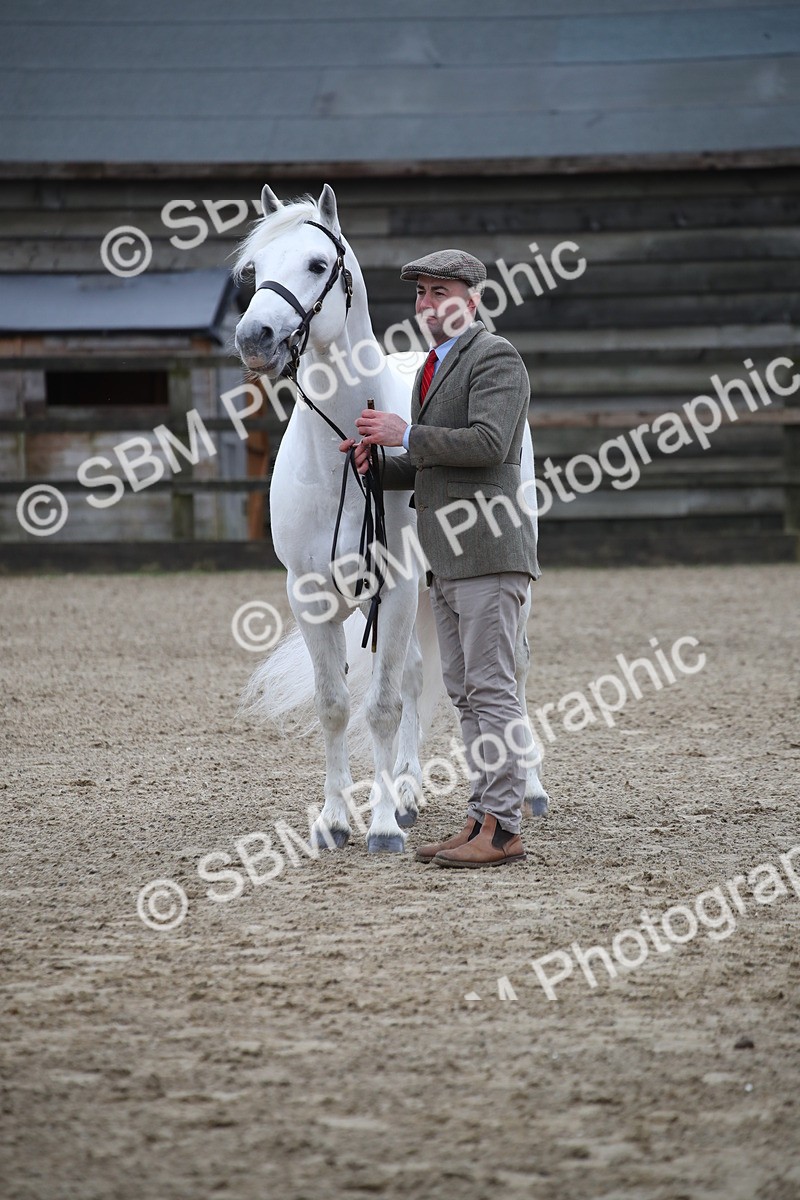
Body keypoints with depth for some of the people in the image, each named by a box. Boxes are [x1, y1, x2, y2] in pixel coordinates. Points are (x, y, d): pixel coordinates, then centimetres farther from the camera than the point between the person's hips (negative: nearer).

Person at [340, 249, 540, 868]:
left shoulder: (495, 358, -8)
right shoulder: (432, 369, 22)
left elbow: (488, 443, -21)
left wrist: (406, 434, -16)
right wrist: (379, 462, 7)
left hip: (489, 553, -10)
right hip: (447, 561, 10)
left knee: (491, 689, -10)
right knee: (467, 694, 10)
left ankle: (503, 828, -10)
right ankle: (484, 817, 14)